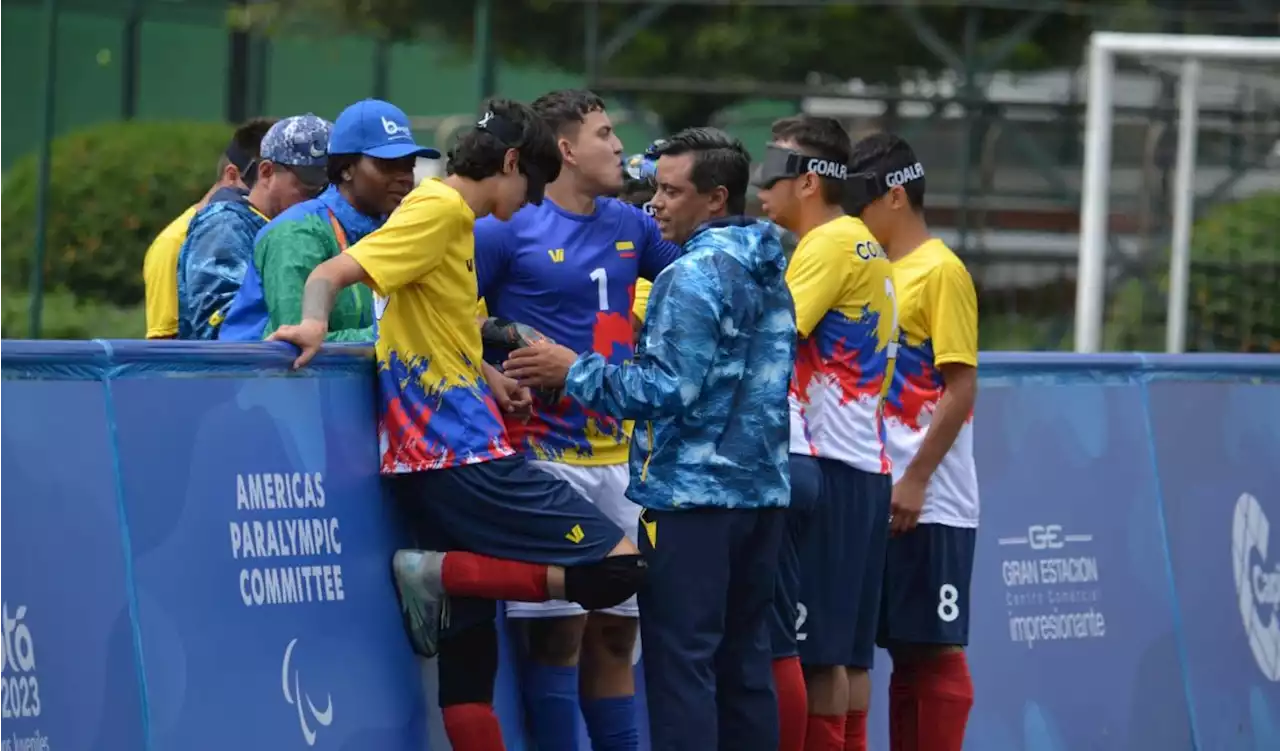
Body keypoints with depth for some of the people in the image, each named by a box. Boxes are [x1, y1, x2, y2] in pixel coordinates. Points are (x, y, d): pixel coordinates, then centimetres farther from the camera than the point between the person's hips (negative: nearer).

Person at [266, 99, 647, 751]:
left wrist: (489, 376, 18)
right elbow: (332, 274, -18)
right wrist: (315, 322, -38)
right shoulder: (440, 209, -9)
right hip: (464, 455, -10)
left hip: (437, 456, 10)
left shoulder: (453, 217, 18)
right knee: (619, 568, -12)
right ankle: (439, 574, -12)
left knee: (469, 646, 9)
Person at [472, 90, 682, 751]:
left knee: (615, 633, 11)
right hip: (545, 451, -6)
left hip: (617, 454, 6)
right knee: (557, 629, -8)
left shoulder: (631, 226, 12)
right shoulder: (507, 228, -6)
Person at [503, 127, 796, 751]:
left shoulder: (693, 276, -14)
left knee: (681, 661, -6)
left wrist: (575, 371, -10)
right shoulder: (769, 272, 13)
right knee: (744, 659, 11)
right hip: (760, 489, 9)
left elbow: (667, 390, -19)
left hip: (692, 494, -9)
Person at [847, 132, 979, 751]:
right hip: (879, 499, 7)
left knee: (935, 650, -4)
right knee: (900, 649, 8)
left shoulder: (941, 272, -8)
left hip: (929, 506, -7)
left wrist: (915, 481, -17)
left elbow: (961, 388, -13)